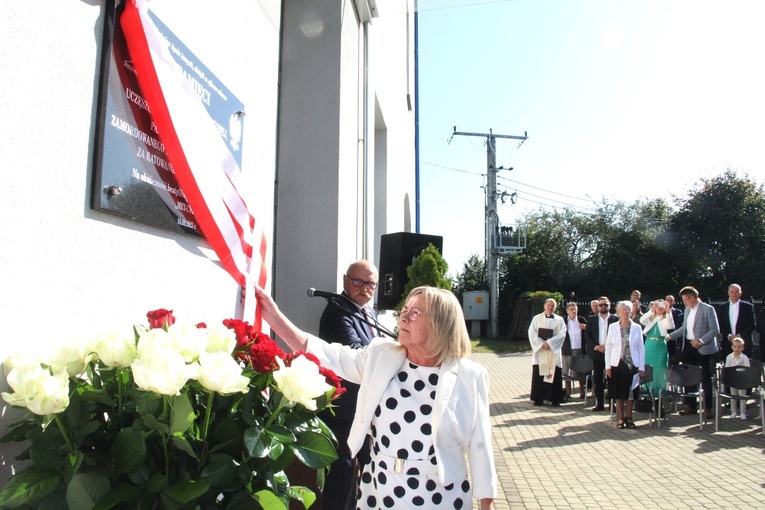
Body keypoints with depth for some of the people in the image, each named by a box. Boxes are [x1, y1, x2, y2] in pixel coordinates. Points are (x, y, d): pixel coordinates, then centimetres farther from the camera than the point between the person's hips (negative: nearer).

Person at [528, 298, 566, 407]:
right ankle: (538, 398, 6)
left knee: (554, 375, -1)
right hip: (539, 350, 0)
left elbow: (561, 334, -4)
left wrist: (549, 342, -15)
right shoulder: (537, 318, 7)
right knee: (538, 375, 0)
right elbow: (532, 333, -2)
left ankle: (554, 399, 6)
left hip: (554, 351, 0)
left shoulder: (559, 320, 7)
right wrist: (541, 343, -14)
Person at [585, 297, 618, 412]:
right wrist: (596, 347, -9)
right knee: (597, 379, 4)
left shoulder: (615, 319, 1)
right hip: (597, 353, 2)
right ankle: (599, 403, 11)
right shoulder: (591, 319, 9)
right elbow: (587, 335, 4)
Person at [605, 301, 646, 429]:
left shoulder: (637, 327, 1)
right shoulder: (613, 327, 1)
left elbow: (641, 348, 1)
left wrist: (642, 367, -3)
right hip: (617, 364, 0)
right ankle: (620, 418, 15)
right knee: (619, 392, 5)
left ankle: (629, 418, 18)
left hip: (632, 364, 0)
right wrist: (608, 366, -4)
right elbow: (608, 346, 1)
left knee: (631, 392, 6)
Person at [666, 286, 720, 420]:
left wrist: (700, 341, -21)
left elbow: (715, 330, -14)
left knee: (705, 378, 3)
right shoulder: (687, 310, 12)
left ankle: (708, 408, 12)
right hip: (688, 347, 7)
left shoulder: (707, 309, -10)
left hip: (703, 349, -7)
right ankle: (691, 406, 20)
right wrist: (669, 336, 14)